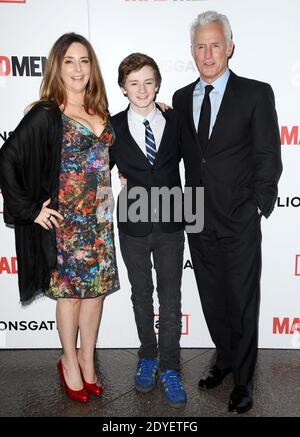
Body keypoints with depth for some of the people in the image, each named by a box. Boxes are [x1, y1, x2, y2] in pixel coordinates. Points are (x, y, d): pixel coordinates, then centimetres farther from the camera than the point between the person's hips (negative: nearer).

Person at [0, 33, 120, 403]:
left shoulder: (100, 111, 8)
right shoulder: (45, 115, -9)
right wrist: (30, 210, -12)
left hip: (100, 219, 5)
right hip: (65, 221, -5)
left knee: (96, 289, 12)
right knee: (70, 292, 8)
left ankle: (87, 359, 32)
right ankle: (69, 362, 30)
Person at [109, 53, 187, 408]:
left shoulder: (176, 122, -1)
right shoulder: (112, 128, -4)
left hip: (170, 226, 0)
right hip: (133, 228, 0)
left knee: (170, 300, 8)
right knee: (141, 296, 16)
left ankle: (169, 367, 24)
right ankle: (147, 357, 37)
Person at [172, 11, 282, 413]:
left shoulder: (256, 94, -5)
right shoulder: (181, 98, 8)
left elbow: (268, 157, -5)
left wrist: (258, 207, -7)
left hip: (240, 222, -4)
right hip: (199, 220, 4)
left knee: (242, 303, 8)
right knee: (212, 299, 17)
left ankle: (243, 380, 29)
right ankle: (224, 358, 41)